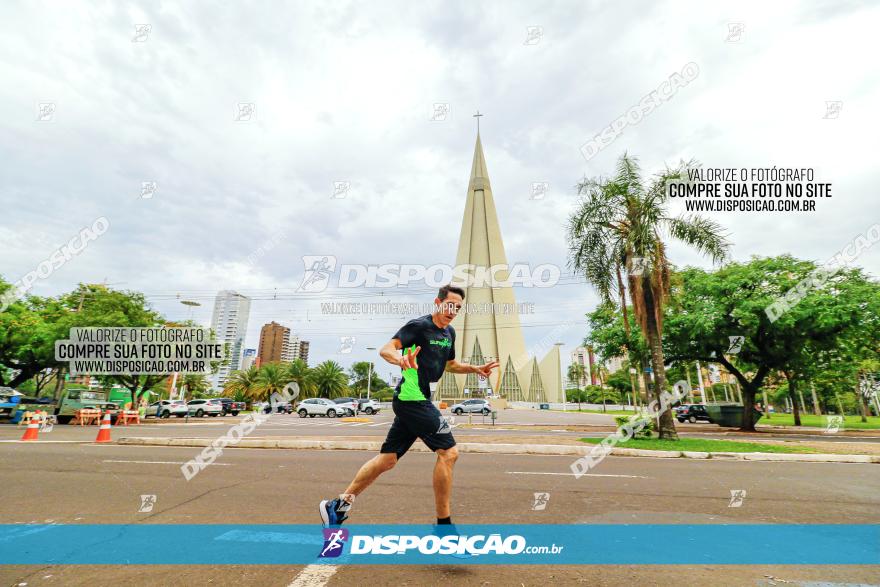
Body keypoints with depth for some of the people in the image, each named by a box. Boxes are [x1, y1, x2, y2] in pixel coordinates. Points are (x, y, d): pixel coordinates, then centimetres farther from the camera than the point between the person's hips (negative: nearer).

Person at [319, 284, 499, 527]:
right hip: (412, 397, -9)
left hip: (416, 401, 9)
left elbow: (450, 364, 28)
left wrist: (475, 368, 14)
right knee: (449, 452, -8)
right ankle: (443, 522, 6)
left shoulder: (449, 333, 13)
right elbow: (385, 350, -23)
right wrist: (400, 358, -44)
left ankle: (340, 503, 25)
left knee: (388, 459, 12)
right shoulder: (418, 325, -12)